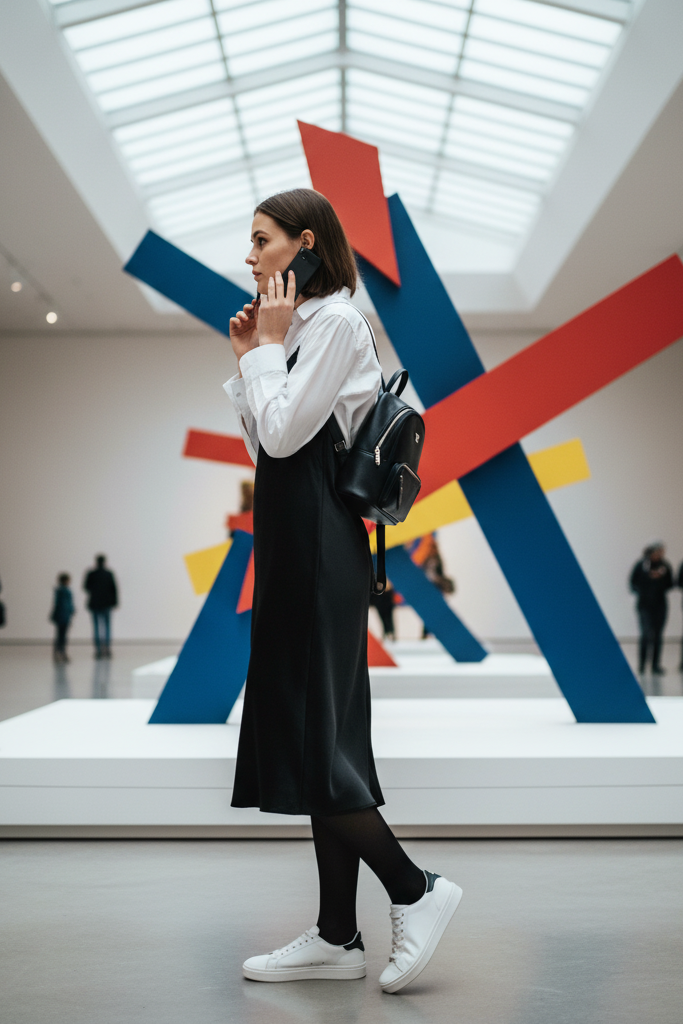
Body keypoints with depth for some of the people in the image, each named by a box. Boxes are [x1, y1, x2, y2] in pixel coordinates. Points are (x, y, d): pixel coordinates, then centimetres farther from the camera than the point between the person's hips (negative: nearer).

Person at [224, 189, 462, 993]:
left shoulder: (335, 322, -9)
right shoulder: (297, 326, 20)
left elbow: (284, 434, -18)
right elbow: (261, 446, 17)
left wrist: (270, 342, -7)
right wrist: (248, 355, 11)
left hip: (319, 547, -10)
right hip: (293, 542, 10)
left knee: (309, 739, -8)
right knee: (313, 739, 8)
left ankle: (415, 889, 6)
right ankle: (337, 936, 15)